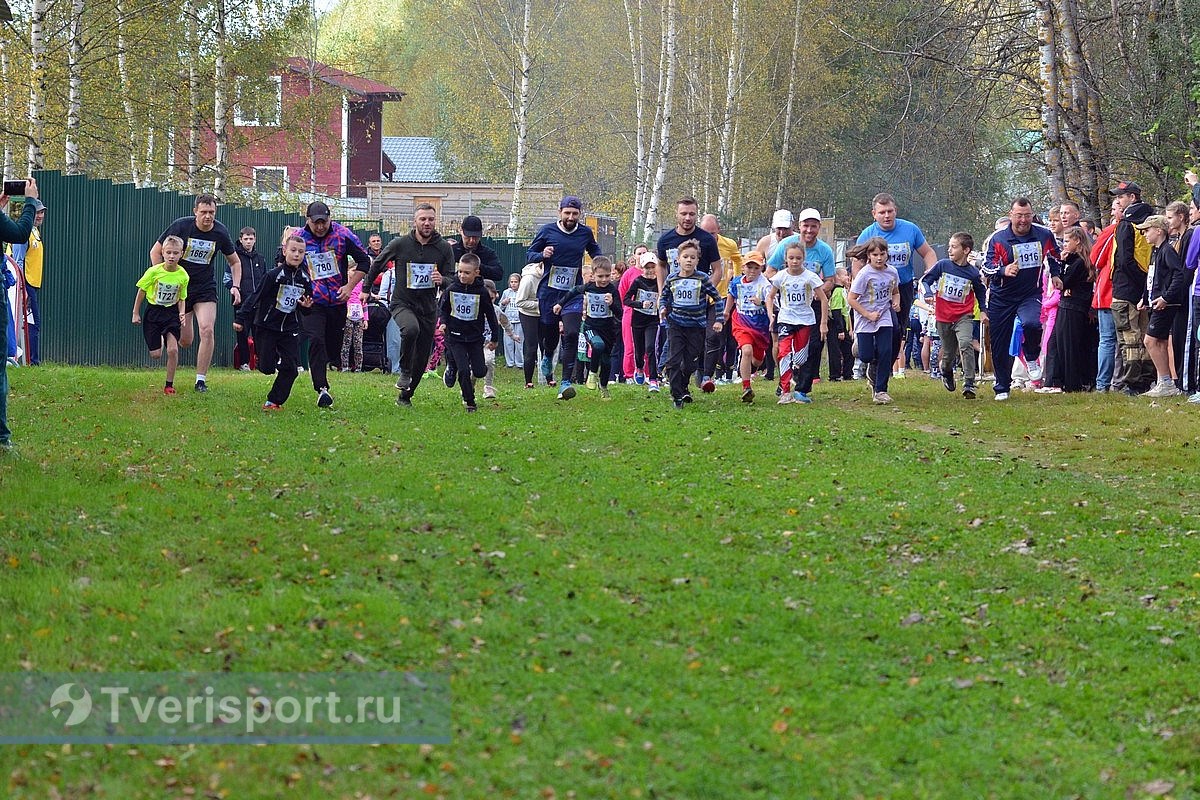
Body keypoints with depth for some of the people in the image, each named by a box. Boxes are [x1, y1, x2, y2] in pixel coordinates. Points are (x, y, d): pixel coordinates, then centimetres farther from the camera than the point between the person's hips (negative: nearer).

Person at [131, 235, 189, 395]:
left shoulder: (183, 276, -8)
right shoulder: (154, 271, -13)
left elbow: (182, 299, 5)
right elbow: (141, 292, -1)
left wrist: (182, 313, -13)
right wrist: (136, 313, 3)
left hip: (172, 313, 0)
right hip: (153, 312, 0)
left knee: (173, 350, -16)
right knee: (155, 355, 0)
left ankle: (169, 385, 0)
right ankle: (159, 340, 40)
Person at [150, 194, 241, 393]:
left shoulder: (220, 232, -6)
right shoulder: (181, 226, -14)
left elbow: (234, 261, 10)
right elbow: (156, 251, -3)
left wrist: (235, 286, -3)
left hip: (206, 289, 1)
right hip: (179, 286, -1)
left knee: (207, 330, -19)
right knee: (184, 341, 0)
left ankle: (201, 379, -8)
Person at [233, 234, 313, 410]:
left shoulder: (305, 279, 2)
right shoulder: (274, 275, -13)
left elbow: (306, 306, 16)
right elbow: (256, 298, -10)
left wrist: (307, 306, -8)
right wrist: (242, 318, -11)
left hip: (290, 329, 4)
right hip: (267, 326, -4)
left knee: (291, 368, -6)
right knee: (266, 368, -4)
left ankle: (274, 401, 4)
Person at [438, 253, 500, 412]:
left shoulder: (482, 292, -8)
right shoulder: (451, 289, -7)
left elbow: (490, 315, 2)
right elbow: (442, 308, 9)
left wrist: (494, 338, 6)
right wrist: (443, 322, -10)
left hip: (475, 337, 1)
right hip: (455, 337, -1)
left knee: (480, 371, -4)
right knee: (463, 370, -12)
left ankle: (472, 378, 33)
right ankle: (469, 400, 5)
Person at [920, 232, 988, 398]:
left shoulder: (972, 273, -4)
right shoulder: (942, 265, -3)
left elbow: (980, 293, 13)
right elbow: (925, 280, 5)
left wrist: (984, 312, 8)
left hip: (964, 317, -2)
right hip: (943, 317, 2)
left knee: (965, 344, -25)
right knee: (948, 352, 12)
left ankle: (969, 384, -24)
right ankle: (946, 373, 47)